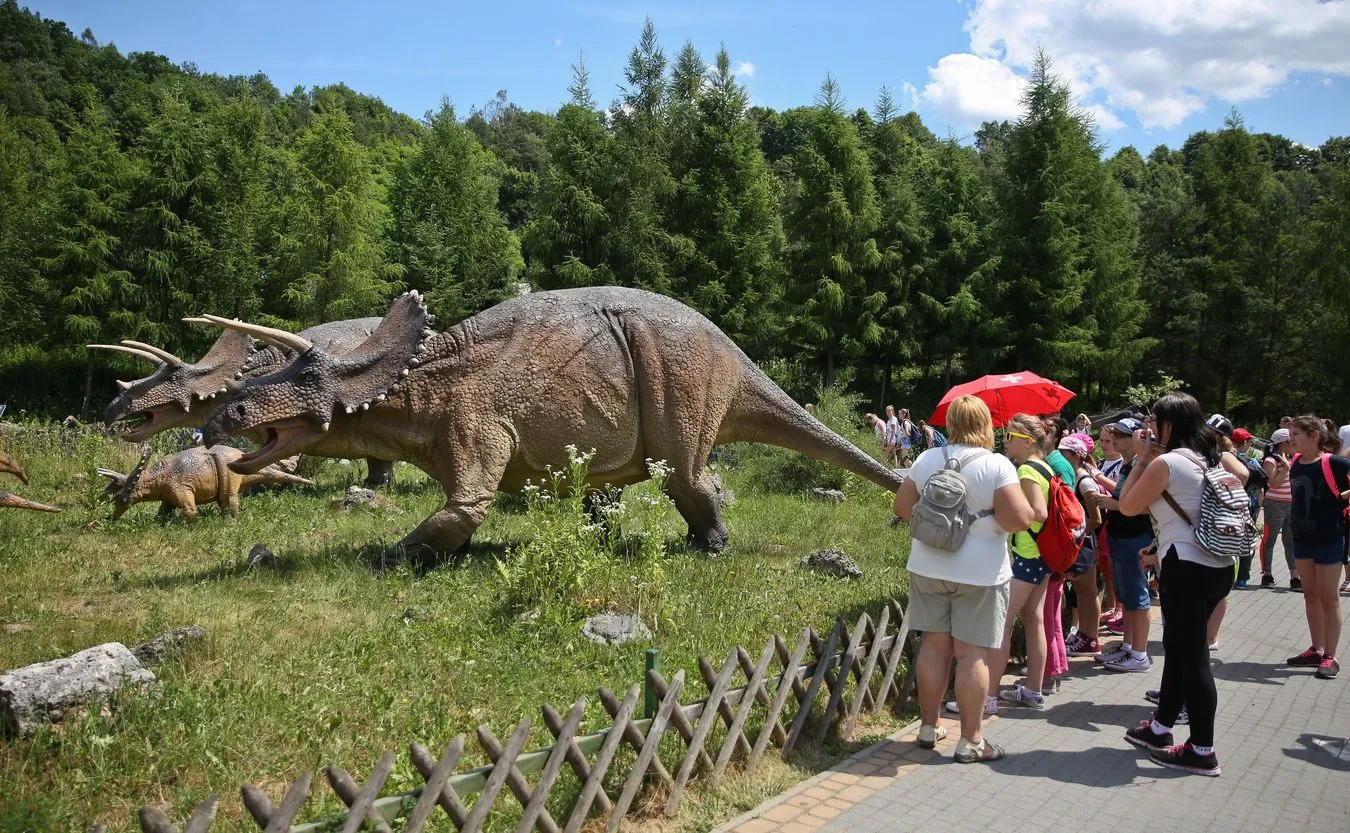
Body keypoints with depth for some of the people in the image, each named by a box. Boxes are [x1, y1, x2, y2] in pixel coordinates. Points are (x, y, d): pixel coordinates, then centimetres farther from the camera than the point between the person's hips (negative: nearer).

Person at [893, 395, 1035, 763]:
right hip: (979, 572, -4)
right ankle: (970, 741, 8)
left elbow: (902, 507, 6)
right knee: (973, 653, 1)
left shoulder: (926, 460, 2)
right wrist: (1030, 511, 3)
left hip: (928, 566, 4)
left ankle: (929, 726, 23)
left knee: (934, 645, 13)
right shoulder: (997, 465, -13)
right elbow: (1018, 519, -18)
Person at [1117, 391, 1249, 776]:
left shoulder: (1164, 462, -13)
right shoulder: (1213, 456, 11)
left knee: (1191, 656, -1)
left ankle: (1202, 751, 6)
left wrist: (1141, 458, 1)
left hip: (1187, 569, -9)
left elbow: (1127, 506, -2)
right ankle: (1160, 728, 31)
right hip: (1220, 566, 9)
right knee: (1179, 648, 19)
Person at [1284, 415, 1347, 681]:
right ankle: (1317, 649, 26)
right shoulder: (1295, 462, 1)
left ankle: (1330, 657, 9)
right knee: (1310, 594, 14)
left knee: (1328, 597, 2)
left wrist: (1343, 496, -18)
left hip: (1329, 539, -6)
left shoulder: (1334, 464, -18)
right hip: (1302, 537, 6)